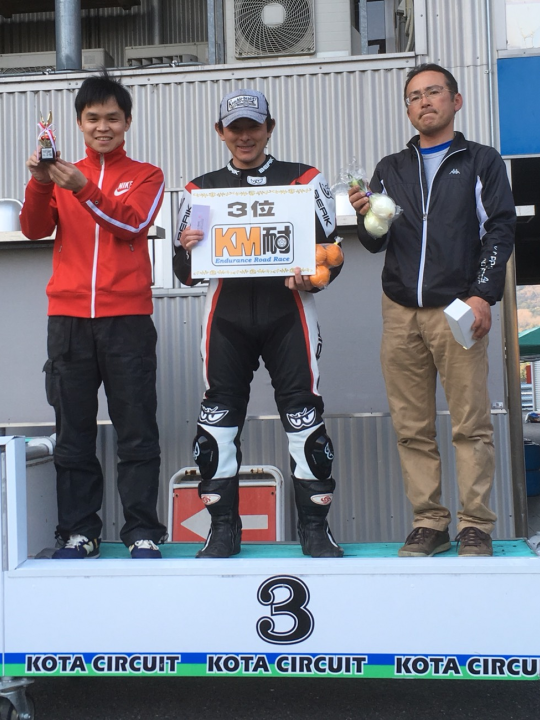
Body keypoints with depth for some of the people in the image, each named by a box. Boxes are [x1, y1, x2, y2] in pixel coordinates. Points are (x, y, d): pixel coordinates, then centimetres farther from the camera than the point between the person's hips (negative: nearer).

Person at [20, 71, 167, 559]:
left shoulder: (146, 176, 12)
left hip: (128, 318, -2)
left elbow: (134, 223, -7)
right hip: (69, 319, 2)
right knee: (74, 431, 3)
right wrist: (40, 182, -13)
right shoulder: (62, 174, 18)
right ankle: (79, 531, 11)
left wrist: (85, 190, -19)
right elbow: (35, 229, 3)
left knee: (137, 431, -2)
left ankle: (142, 532, 4)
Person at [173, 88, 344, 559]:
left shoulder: (304, 180, 8)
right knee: (219, 421, 2)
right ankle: (224, 529, 14)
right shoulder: (200, 189, 13)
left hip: (288, 313, -2)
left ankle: (315, 528, 11)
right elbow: (186, 271, 11)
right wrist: (187, 251, -12)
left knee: (304, 417, -2)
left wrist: (311, 278, -14)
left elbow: (331, 250, 7)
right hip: (227, 317, 2)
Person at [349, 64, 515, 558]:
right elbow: (375, 243, 16)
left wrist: (483, 295, -10)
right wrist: (367, 218, -6)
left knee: (471, 424, -4)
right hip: (401, 312, 3)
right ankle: (429, 524, 11)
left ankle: (476, 527, 4)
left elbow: (500, 230, 2)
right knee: (412, 428, 3)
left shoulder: (482, 162, 11)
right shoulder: (390, 169, 19)